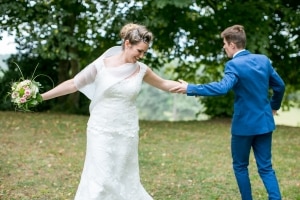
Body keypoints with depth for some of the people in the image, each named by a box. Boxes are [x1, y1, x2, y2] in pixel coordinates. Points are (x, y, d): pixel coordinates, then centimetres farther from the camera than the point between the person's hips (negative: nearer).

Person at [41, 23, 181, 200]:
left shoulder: (141, 70, 1)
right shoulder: (102, 65, -9)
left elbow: (164, 84, 16)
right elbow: (73, 84, -6)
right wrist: (41, 96, -9)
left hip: (127, 133, 3)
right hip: (101, 131, -2)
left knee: (124, 179, 10)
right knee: (99, 180, -3)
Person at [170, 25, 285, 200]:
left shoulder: (234, 65, -16)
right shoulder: (263, 59, 4)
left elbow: (222, 88, -32)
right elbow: (280, 85, 12)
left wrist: (190, 89, -31)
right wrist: (274, 106, 29)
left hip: (245, 124, -5)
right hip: (265, 122, 5)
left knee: (240, 166, 14)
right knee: (266, 167, 10)